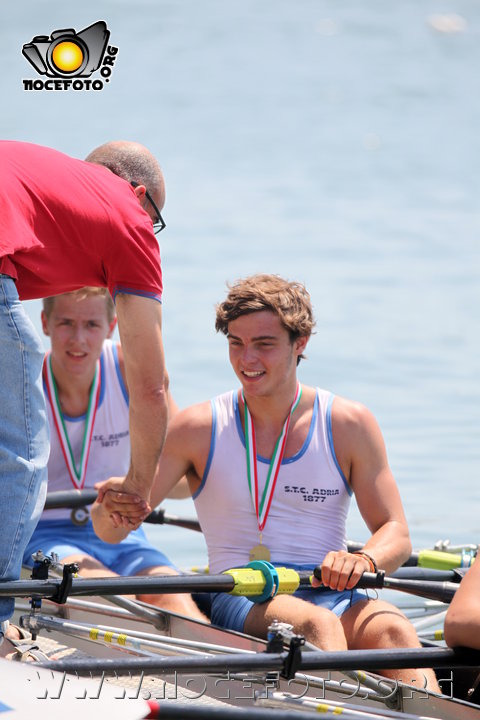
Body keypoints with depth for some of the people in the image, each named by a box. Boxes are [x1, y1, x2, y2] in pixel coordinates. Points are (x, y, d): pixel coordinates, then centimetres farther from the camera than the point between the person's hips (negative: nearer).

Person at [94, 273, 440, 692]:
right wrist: (113, 509, -23)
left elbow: (396, 535, 6)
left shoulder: (349, 425, 8)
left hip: (333, 595, 1)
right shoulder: (199, 429, 6)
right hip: (238, 604, -1)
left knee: (391, 629, -33)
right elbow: (110, 531, 3)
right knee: (316, 624, -36)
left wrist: (364, 561, -18)